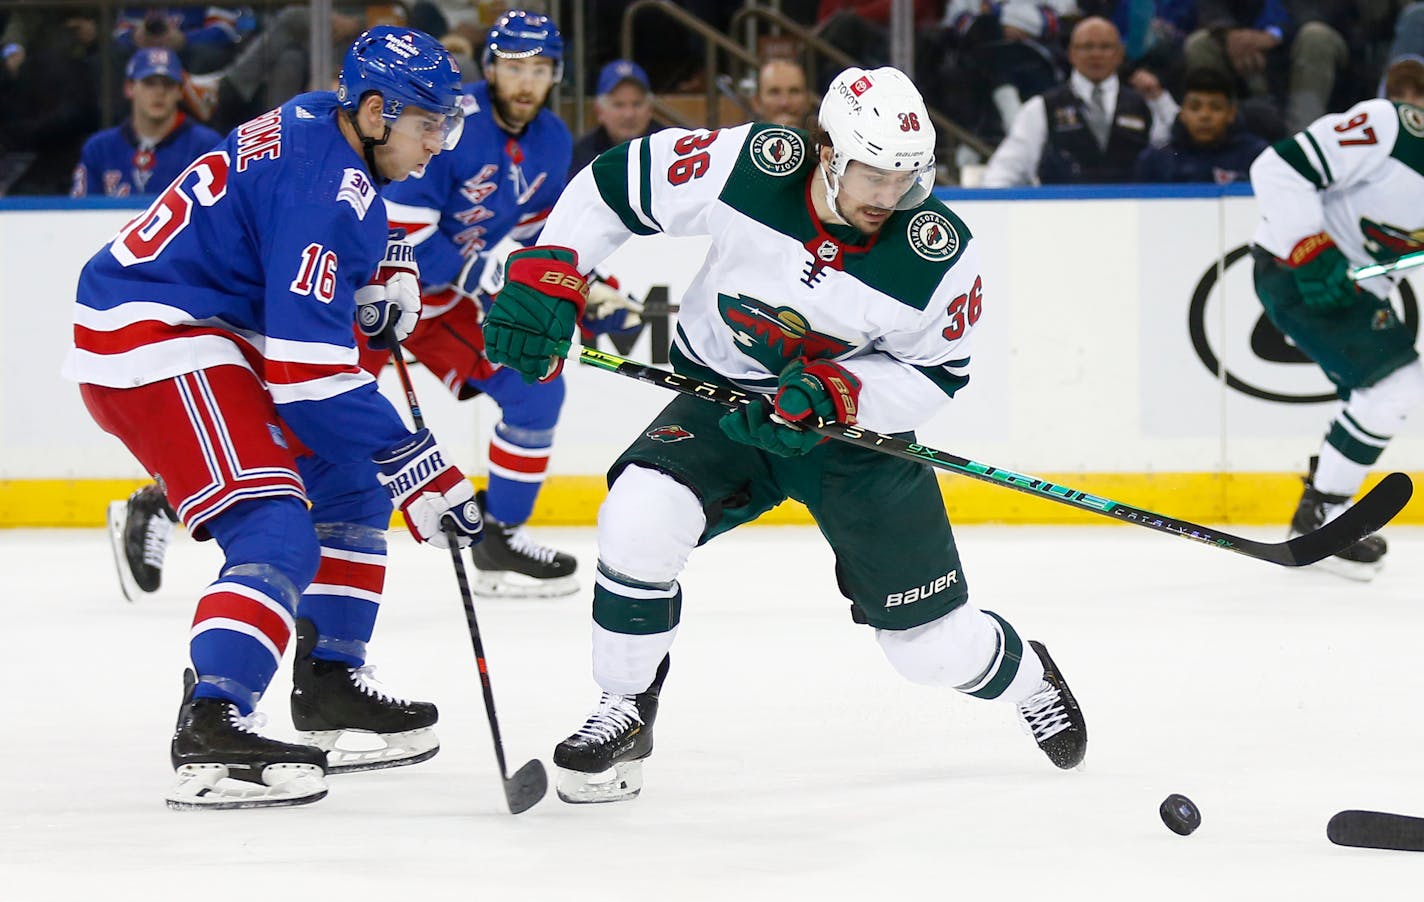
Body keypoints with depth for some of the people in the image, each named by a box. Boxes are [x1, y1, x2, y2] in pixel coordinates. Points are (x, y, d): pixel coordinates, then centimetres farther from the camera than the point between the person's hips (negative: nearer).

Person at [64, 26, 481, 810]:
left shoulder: (319, 127, 7)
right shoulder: (324, 186, -22)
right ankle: (209, 732, -35)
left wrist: (384, 275, 11)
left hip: (214, 331, 11)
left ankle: (330, 689, 24)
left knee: (349, 481, 19)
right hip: (150, 343, -11)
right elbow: (310, 374, -27)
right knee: (277, 534, -23)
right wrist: (421, 473, -25)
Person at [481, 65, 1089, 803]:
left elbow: (931, 374, -12)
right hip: (726, 401, 0)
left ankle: (1026, 677, 41)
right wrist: (545, 275, -16)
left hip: (859, 425, 0)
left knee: (933, 645, 3)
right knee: (639, 521, -28)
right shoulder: (749, 167, -23)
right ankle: (624, 715, -6)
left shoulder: (941, 256, -23)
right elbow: (615, 183, -10)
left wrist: (835, 392, -28)